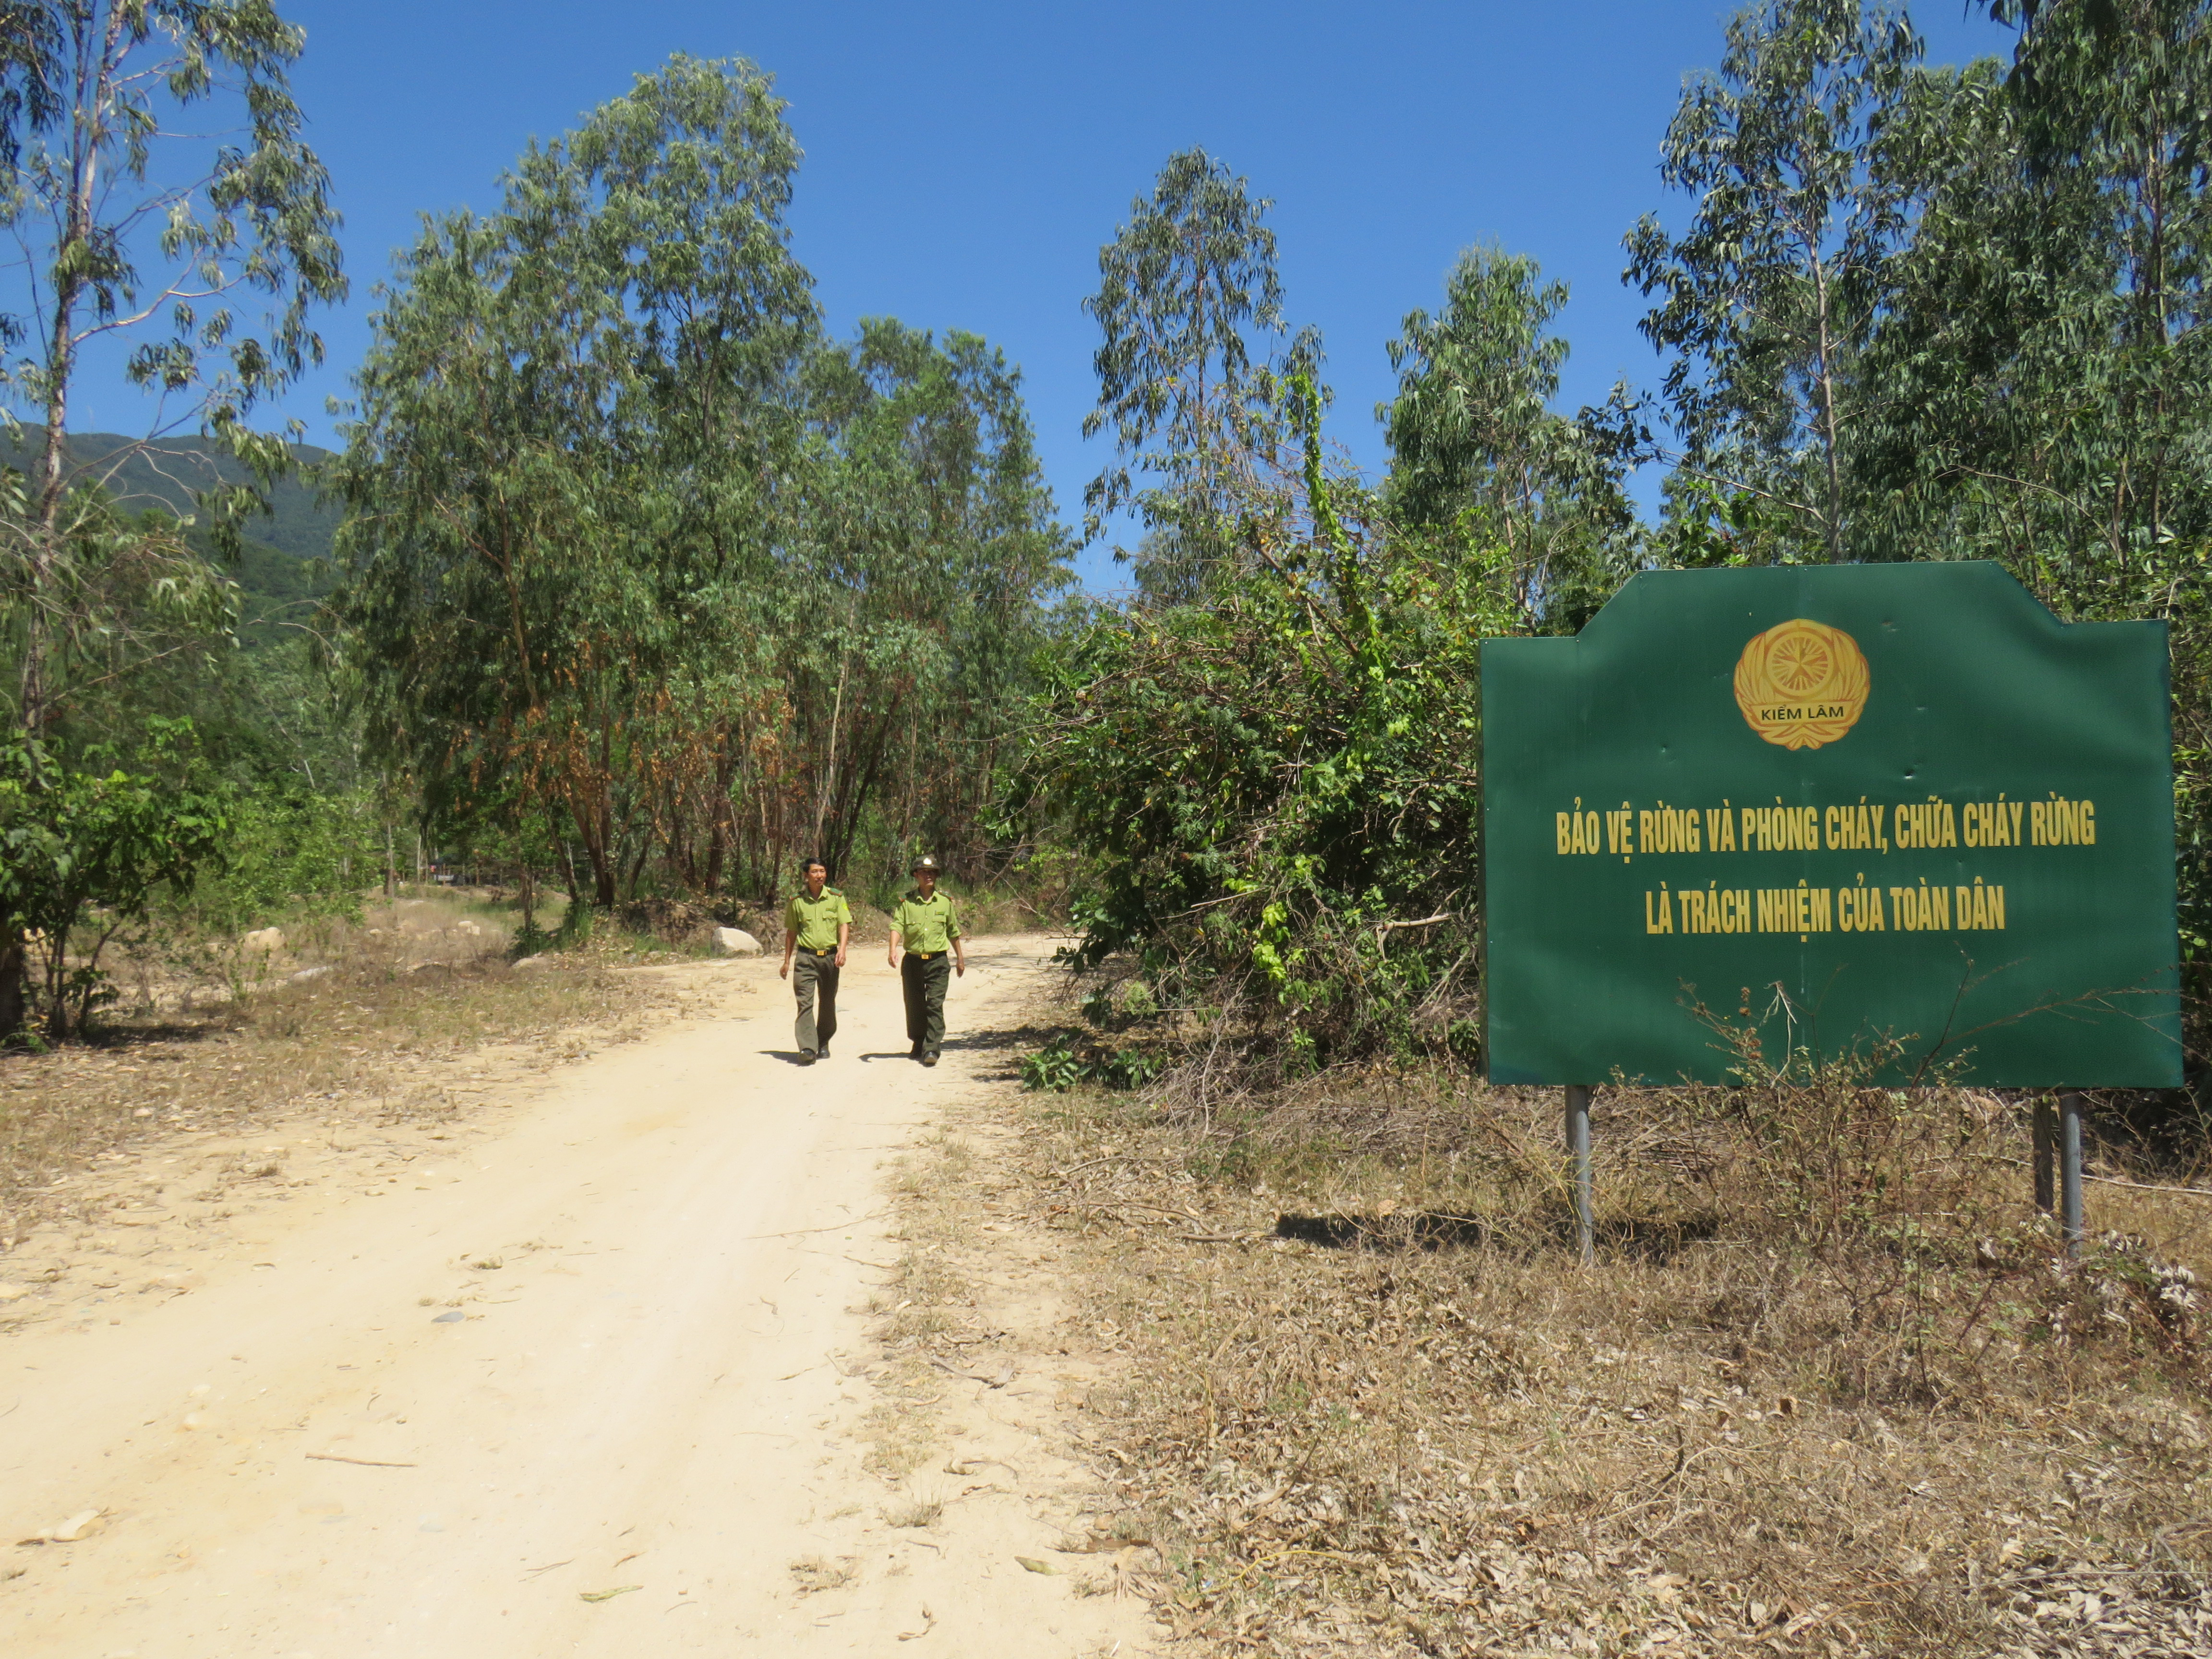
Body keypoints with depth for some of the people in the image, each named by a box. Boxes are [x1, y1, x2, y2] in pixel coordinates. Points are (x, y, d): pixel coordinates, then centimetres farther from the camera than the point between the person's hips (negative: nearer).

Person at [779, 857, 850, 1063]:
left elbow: (844, 925, -2)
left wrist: (842, 949, -18)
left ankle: (823, 1044, 26)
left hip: (830, 956, 1)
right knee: (805, 1001, -12)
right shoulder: (796, 901, 5)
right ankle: (807, 1048, -18)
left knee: (827, 1003, 10)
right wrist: (786, 962, 13)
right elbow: (791, 932, 12)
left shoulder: (836, 897, 3)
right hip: (806, 957, -1)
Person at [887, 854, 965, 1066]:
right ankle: (918, 1044, 27)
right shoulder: (906, 903, 2)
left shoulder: (945, 902, 6)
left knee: (935, 1005, -10)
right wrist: (893, 950, -28)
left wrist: (960, 959, 21)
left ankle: (931, 1049, -13)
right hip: (912, 961, 1)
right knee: (914, 1006, 9)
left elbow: (954, 933, 16)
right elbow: (897, 926, -11)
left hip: (938, 962, -1)